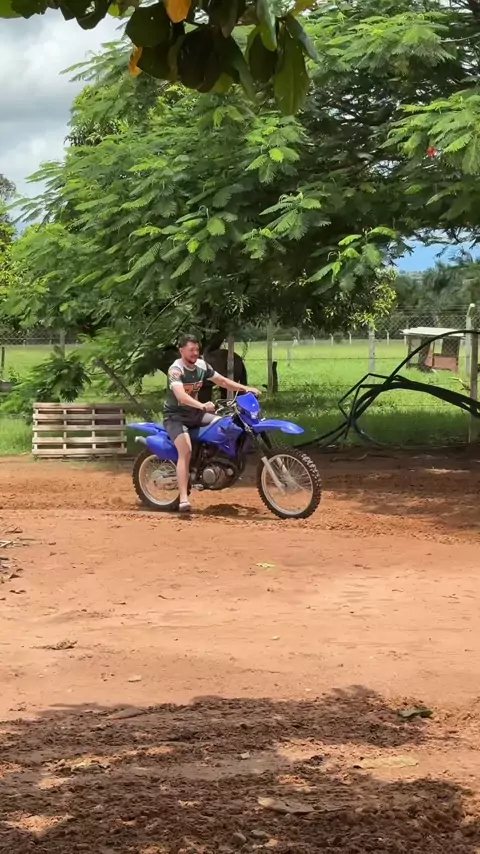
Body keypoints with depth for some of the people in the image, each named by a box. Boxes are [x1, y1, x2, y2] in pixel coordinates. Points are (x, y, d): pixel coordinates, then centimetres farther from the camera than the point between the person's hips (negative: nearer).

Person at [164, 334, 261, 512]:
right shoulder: (175, 370, -23)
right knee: (186, 451, -29)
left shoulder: (202, 365, 0)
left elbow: (222, 381, 11)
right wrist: (203, 405, -54)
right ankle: (183, 499, -35)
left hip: (194, 413, 8)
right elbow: (181, 396, -39)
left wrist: (246, 388, -2)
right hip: (175, 416, -8)